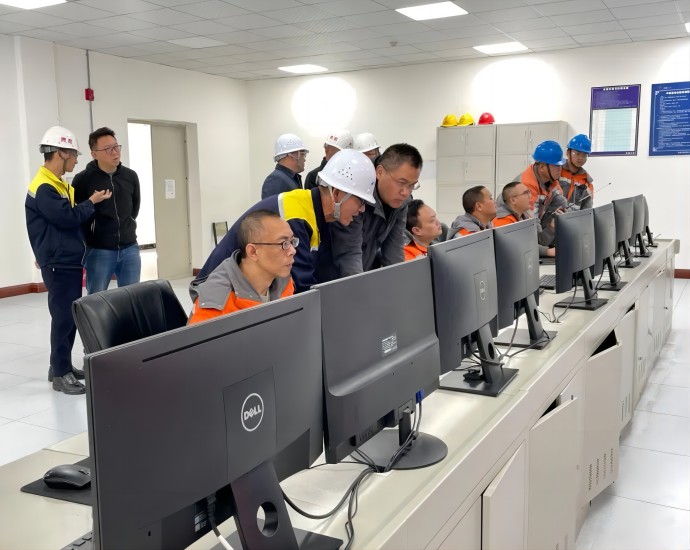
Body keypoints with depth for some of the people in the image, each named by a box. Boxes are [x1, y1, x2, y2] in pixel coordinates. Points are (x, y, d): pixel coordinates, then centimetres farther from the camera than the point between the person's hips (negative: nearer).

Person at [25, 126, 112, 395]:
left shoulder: (58, 185, 16)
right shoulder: (43, 188, -16)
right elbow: (67, 217, -21)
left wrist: (89, 203, 6)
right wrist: (92, 202, -8)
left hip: (70, 261, 10)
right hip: (58, 264, -10)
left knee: (71, 316, 13)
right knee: (63, 317, -6)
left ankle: (62, 366, 23)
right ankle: (60, 374, 2)